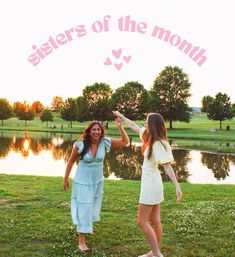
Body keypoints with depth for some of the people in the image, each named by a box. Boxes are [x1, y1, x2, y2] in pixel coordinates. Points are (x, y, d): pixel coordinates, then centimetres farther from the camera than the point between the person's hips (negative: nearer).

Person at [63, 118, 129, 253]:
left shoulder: (105, 142, -13)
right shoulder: (80, 144, -19)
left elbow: (125, 142, -14)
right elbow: (71, 161, -6)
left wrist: (120, 127, -28)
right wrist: (66, 179, -1)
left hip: (98, 181, 4)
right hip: (83, 181, -4)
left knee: (93, 206, 22)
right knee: (83, 208, -4)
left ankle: (88, 226, 51)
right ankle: (81, 241, 3)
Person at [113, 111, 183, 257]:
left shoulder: (158, 144, -20)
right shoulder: (150, 138, 5)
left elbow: (168, 165, -25)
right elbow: (134, 127, 19)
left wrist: (177, 186, -30)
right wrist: (121, 116, 30)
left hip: (151, 184, -9)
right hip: (152, 183, 9)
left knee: (142, 221, -1)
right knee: (155, 220, 13)